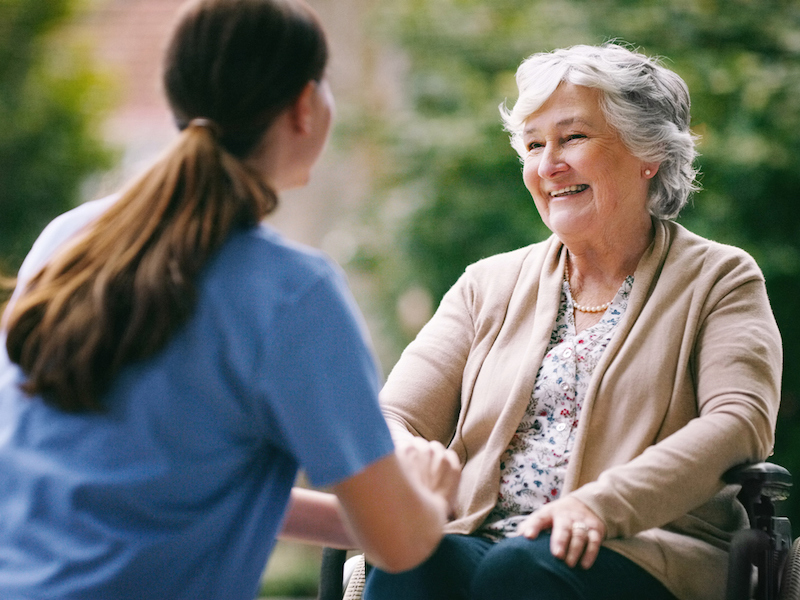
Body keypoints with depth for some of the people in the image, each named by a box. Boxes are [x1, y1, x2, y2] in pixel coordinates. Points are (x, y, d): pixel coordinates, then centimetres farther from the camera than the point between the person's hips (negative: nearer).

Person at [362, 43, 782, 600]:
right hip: (480, 538, 2)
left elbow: (741, 421, -8)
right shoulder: (488, 285, 21)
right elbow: (395, 420, 11)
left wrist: (600, 503, -23)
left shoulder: (720, 280, 11)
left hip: (639, 551, -2)